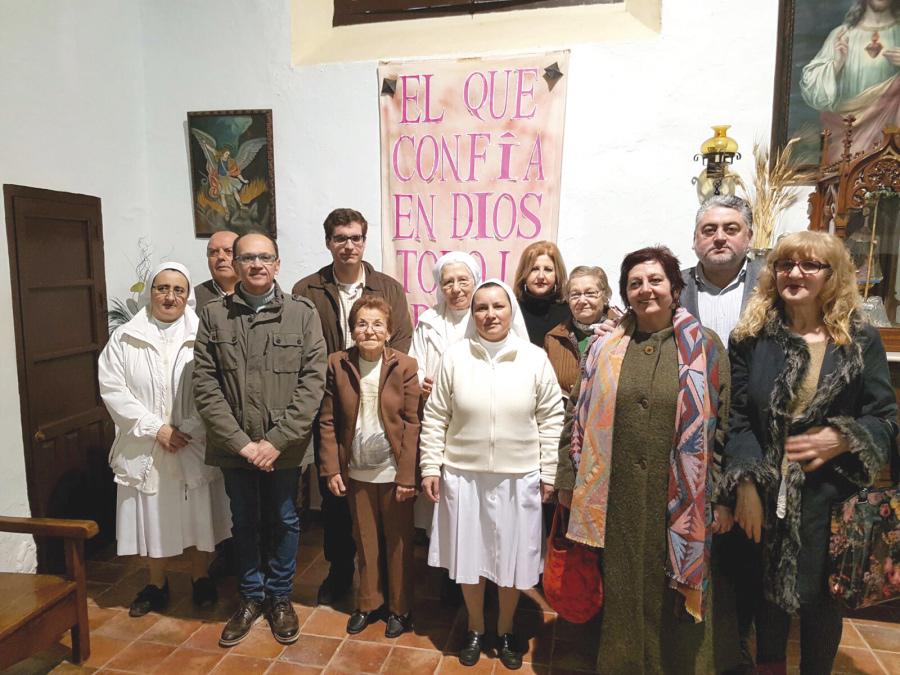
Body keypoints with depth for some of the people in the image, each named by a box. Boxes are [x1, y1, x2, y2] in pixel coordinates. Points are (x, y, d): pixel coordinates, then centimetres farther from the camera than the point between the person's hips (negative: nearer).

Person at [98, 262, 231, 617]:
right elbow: (113, 390, -5)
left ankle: (200, 578, 31)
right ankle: (156, 585, 33)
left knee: (199, 514, 10)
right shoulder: (124, 338, 1)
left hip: (195, 446, -1)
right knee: (151, 516, 13)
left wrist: (188, 430, -17)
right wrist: (155, 428, -13)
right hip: (145, 448, 1)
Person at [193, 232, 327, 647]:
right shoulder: (213, 316, -1)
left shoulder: (302, 313, -4)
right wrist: (241, 442, -12)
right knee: (244, 522, 17)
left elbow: (313, 381, -9)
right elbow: (205, 385, -5)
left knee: (284, 521, 14)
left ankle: (280, 597, 36)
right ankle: (251, 597, 38)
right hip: (234, 447, 1)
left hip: (284, 447, -1)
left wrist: (277, 440, -14)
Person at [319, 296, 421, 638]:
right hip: (356, 472, 2)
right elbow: (327, 421, -1)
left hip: (394, 472, -2)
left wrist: (407, 475, -11)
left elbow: (412, 424, -10)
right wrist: (331, 469, -4)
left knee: (398, 543, 13)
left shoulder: (405, 366, -10)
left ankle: (399, 608, 32)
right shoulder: (338, 364, -4)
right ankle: (368, 603, 37)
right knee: (365, 542, 17)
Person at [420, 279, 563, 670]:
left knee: (512, 559, 14)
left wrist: (548, 473, 0)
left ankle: (505, 631, 39)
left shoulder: (535, 359, -5)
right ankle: (475, 629, 39)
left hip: (518, 478, 0)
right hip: (463, 476, 0)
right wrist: (430, 468, -2)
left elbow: (551, 418, 0)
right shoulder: (454, 357, -6)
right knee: (469, 555, 14)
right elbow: (435, 417, -1)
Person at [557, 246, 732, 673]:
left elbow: (725, 426, -1)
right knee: (622, 594, 15)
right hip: (617, 499, 2)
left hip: (681, 502, -1)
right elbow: (581, 420, 6)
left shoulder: (705, 347, -1)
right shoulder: (605, 348, 4)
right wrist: (568, 480, 6)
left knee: (675, 597, 14)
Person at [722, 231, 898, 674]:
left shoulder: (861, 341, 0)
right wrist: (747, 485, -11)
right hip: (766, 495, 1)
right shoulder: (750, 338, -1)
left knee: (820, 598, 12)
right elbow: (738, 420, -4)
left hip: (829, 497, 0)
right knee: (768, 590, 16)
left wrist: (841, 439, -18)